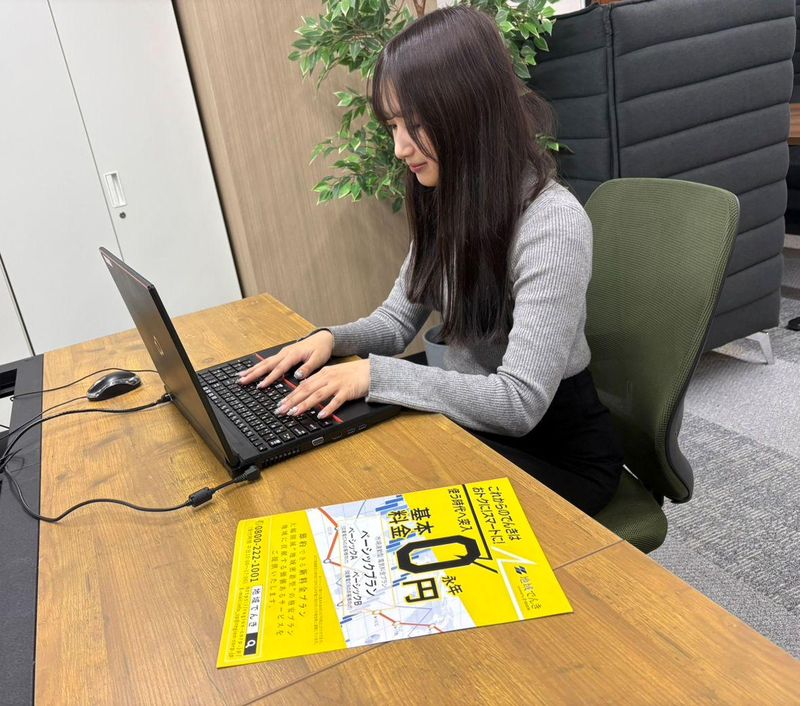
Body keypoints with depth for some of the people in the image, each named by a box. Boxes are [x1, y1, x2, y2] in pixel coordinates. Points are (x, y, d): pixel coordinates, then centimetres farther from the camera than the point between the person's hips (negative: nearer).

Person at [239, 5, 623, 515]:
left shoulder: (552, 223, -26)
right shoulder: (445, 203, -1)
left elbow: (520, 402, -30)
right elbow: (399, 320, 9)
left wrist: (375, 374, -29)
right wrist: (334, 339, -11)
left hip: (558, 453, -6)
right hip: (473, 423, 6)